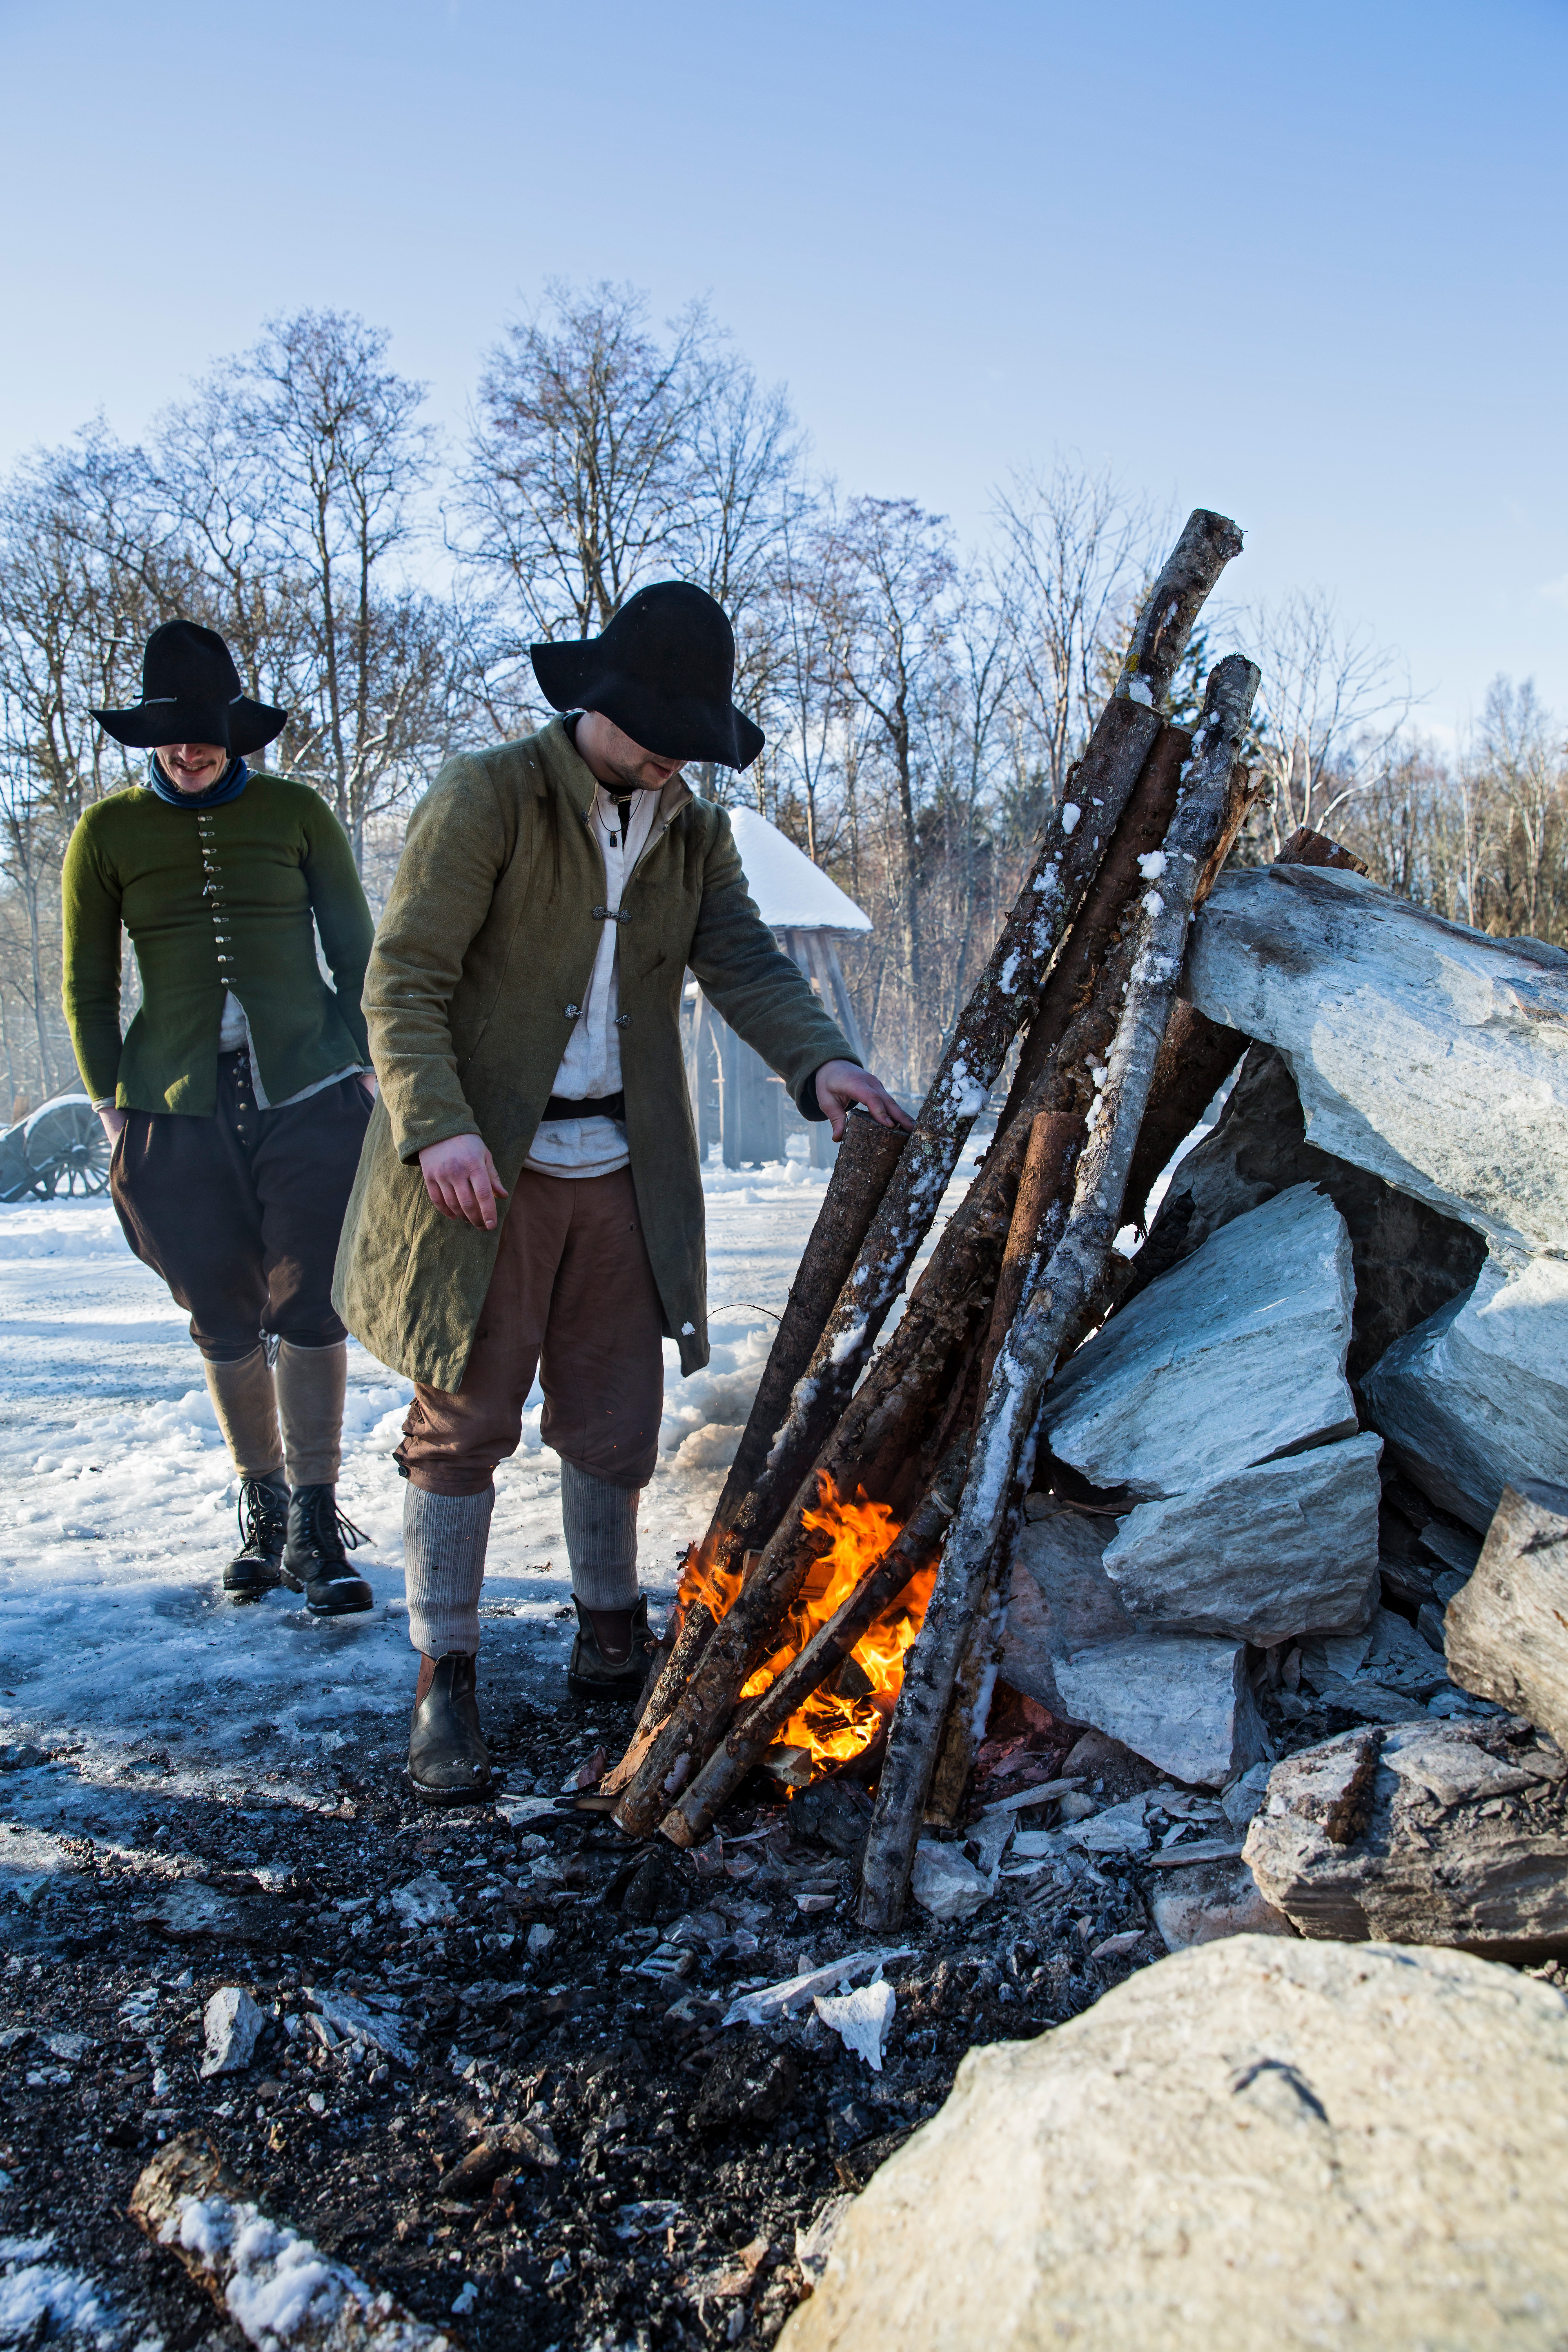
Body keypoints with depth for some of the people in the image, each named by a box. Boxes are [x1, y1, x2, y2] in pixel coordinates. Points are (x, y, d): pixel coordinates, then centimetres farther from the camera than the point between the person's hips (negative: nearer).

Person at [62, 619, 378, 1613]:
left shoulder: (296, 812, 4)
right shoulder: (108, 832, 6)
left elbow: (356, 946, 10)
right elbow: (88, 985, 11)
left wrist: (367, 1067, 3)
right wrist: (114, 1108, 5)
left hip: (310, 1095, -1)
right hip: (180, 1115, 1)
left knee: (309, 1309, -4)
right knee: (226, 1322, 8)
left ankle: (317, 1523, 5)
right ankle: (262, 1510, 22)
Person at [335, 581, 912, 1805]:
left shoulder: (697, 833, 11)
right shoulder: (488, 796, -7)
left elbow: (747, 964, -1)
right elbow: (405, 977, -12)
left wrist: (818, 1060, -22)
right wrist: (436, 1126, -27)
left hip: (621, 1171, 5)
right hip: (487, 1169, -5)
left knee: (617, 1421, 11)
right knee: (464, 1422, 1)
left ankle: (611, 1639, 31)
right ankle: (446, 1685, 12)